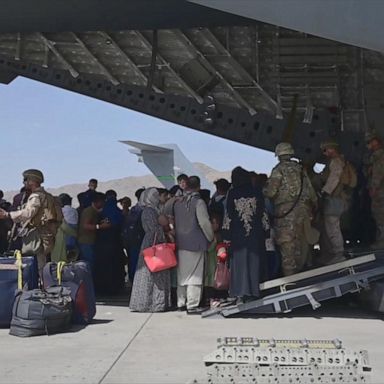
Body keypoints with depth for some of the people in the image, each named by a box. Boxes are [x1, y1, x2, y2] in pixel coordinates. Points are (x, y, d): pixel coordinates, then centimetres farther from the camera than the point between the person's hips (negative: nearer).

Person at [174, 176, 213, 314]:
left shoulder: (177, 203, 6)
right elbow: (204, 223, -13)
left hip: (180, 243, 6)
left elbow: (173, 221, 11)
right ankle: (192, 305, 0)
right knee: (194, 275, -1)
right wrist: (211, 238, 1)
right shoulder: (198, 202, -12)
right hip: (196, 243, -6)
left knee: (182, 274, 14)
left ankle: (181, 303, 21)